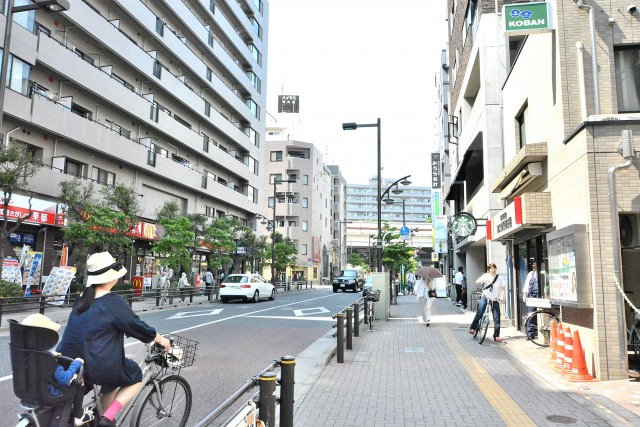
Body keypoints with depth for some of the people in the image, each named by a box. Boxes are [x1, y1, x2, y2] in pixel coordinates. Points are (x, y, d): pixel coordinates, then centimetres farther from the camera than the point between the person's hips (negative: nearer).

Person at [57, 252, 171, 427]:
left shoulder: (82, 300, 8)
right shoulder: (114, 302, -14)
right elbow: (138, 327, -6)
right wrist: (162, 340, 10)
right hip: (99, 366, -8)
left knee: (112, 384, 31)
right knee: (136, 378, 17)